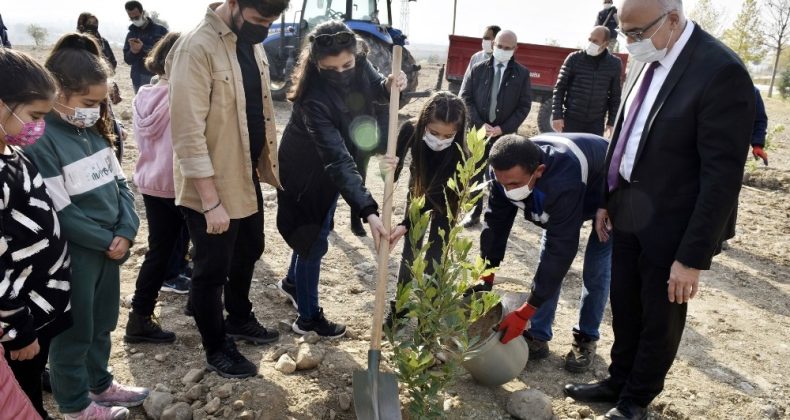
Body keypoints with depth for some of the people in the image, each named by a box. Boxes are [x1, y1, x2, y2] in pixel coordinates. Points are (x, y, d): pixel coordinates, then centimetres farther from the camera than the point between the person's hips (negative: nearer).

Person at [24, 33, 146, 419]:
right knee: (74, 332, 11)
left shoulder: (93, 129, 4)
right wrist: (107, 241, -13)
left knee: (102, 323, 22)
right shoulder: (40, 140, -19)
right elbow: (60, 213, -20)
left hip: (110, 247, 7)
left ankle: (99, 383, 42)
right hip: (73, 254, -7)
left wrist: (126, 232, -7)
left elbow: (119, 182, 6)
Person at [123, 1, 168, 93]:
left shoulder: (160, 30, 0)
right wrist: (132, 52, -13)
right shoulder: (131, 34, 13)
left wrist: (143, 48, -18)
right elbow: (127, 60, 10)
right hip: (138, 80, 4)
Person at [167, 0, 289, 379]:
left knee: (248, 252, 24)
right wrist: (211, 201, -24)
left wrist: (266, 162, 13)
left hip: (246, 176, 9)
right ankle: (217, 350, 29)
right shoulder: (196, 48, -23)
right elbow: (188, 134, -25)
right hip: (211, 187, -8)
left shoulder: (251, 41, 3)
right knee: (212, 270, 9)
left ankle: (240, 320, 47)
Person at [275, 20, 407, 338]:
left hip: (331, 167, 7)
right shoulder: (314, 98, -38)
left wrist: (390, 84, -20)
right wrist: (368, 211, -52)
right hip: (307, 171, -7)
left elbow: (375, 88, 5)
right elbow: (337, 160, -45)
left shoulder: (359, 65, -18)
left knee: (315, 232, 23)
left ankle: (292, 282, 50)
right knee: (314, 241, 3)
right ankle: (308, 318, 22)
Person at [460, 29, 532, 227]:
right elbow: (465, 98, 1)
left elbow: (524, 105, 0)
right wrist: (480, 124, -11)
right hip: (477, 131, 1)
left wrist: (503, 128, -11)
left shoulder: (522, 74, 2)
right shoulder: (478, 69, 3)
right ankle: (475, 212, 23)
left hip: (505, 134, -1)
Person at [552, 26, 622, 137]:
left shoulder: (614, 64, 0)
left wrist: (611, 122, 5)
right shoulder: (574, 59, -6)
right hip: (572, 119, -2)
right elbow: (559, 88, -3)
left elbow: (615, 95, 7)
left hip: (596, 123, 2)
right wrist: (557, 115, -9)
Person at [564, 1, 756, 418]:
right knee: (624, 309, 20)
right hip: (628, 215, 7)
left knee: (659, 320, 14)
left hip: (669, 226, -6)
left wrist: (694, 256, -19)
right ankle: (619, 381, 41)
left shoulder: (721, 72, -21)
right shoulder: (646, 62, 2)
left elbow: (723, 176, -20)